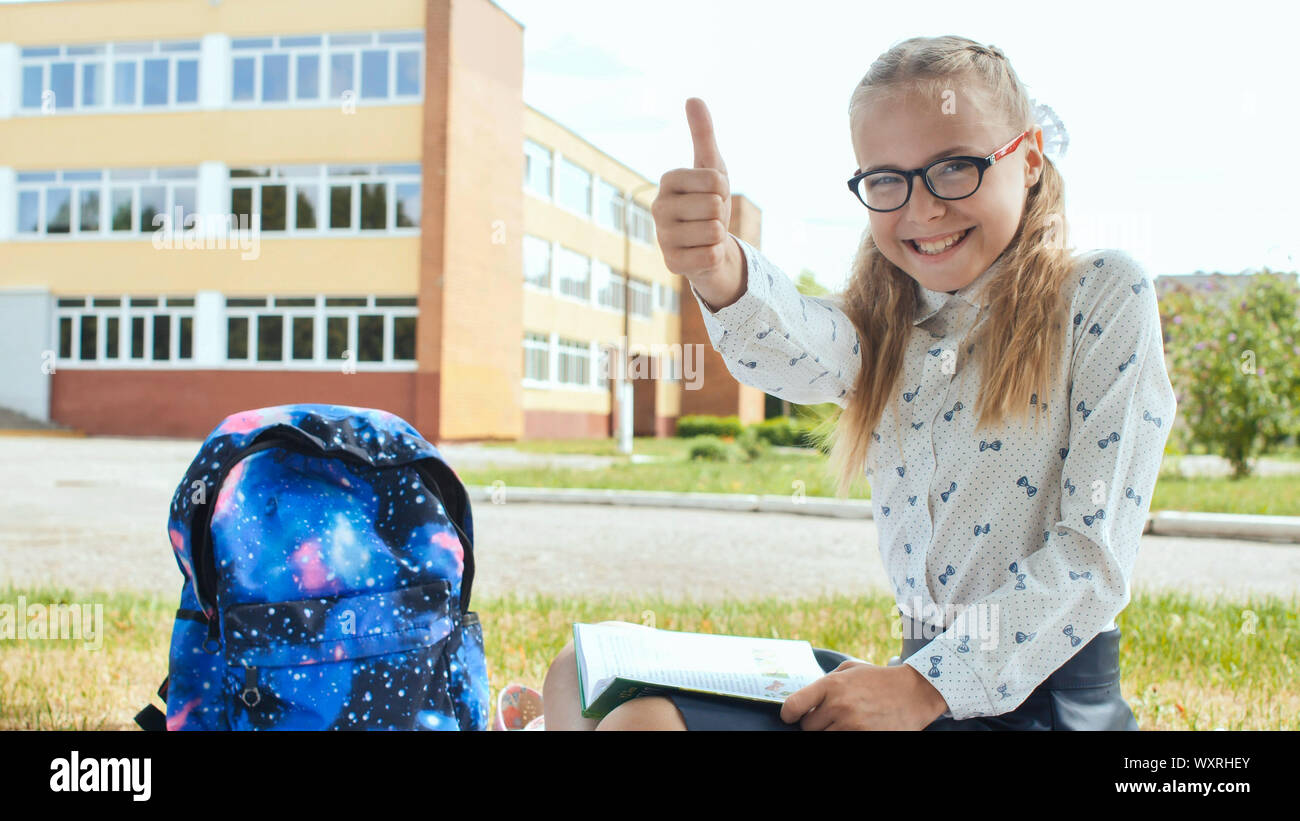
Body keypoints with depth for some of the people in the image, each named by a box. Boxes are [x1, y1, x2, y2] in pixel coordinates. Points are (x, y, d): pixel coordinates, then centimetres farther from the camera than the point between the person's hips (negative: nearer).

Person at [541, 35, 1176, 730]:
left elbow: (1096, 551, -12)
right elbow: (798, 351, -17)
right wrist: (720, 274, -41)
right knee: (584, 675, 2)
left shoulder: (1105, 294, -5)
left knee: (645, 721, -19)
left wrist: (929, 686, -21)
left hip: (1043, 696, -5)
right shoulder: (886, 328, 9)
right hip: (926, 672, 6)